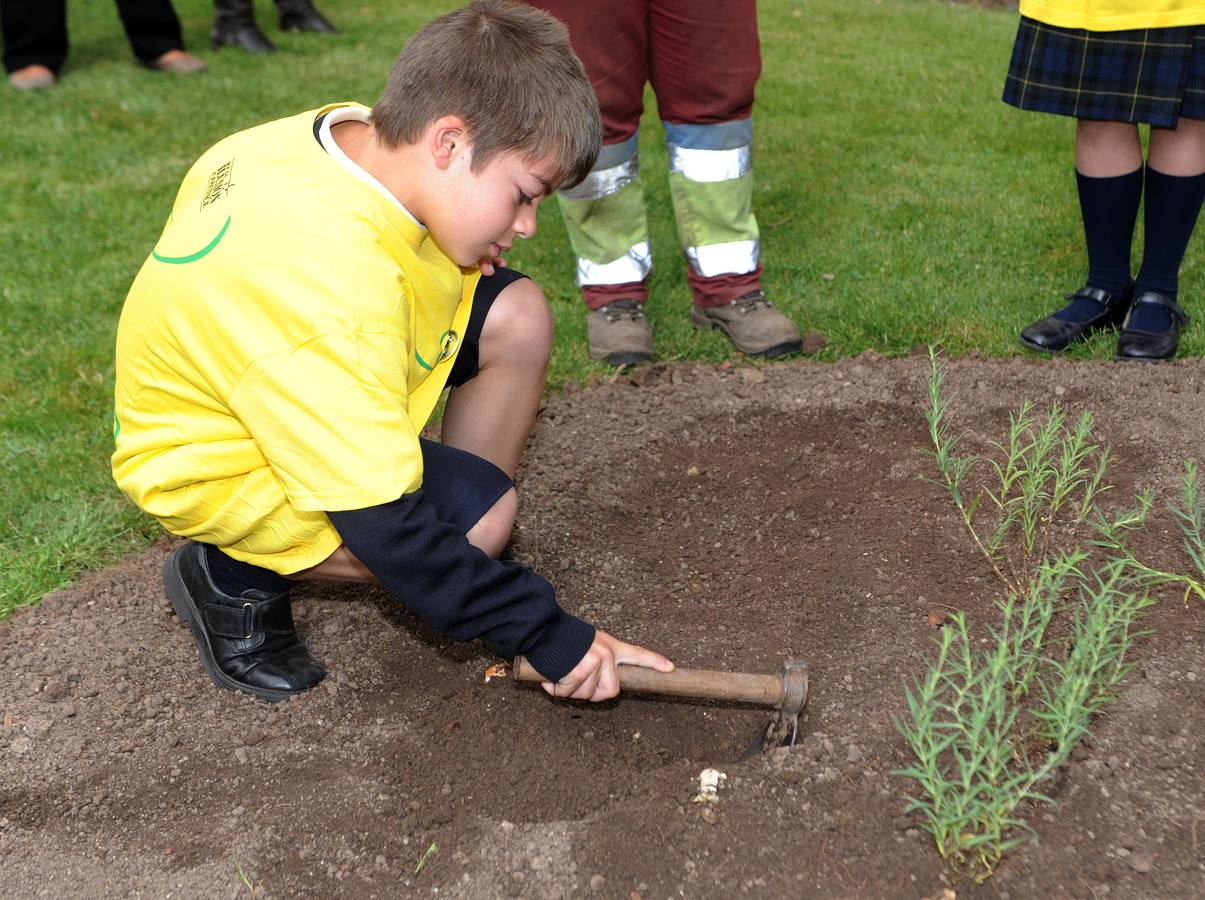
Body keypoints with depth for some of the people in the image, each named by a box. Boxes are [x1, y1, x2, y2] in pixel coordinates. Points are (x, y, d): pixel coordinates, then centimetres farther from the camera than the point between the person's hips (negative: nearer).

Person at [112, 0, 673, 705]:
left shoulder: (356, 130, -13)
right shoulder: (329, 288, -39)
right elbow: (386, 527, -35)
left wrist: (457, 254, -6)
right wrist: (548, 636, -28)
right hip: (213, 461, -9)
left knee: (516, 316, -7)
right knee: (479, 516, -26)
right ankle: (234, 575, -4)